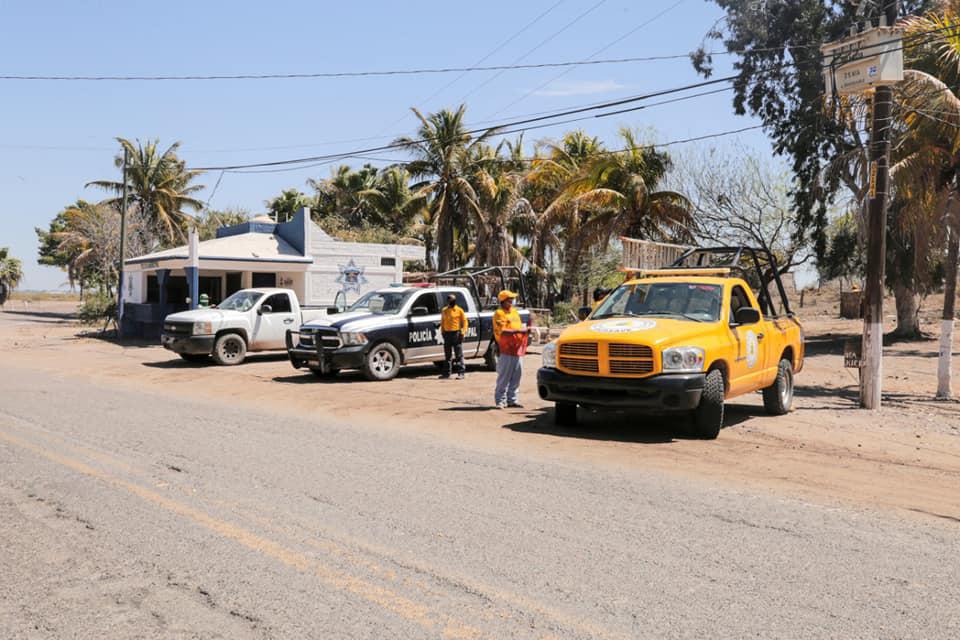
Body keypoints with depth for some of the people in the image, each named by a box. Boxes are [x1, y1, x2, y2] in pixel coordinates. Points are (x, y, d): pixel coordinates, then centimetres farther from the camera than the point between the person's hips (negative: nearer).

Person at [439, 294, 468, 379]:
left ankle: (461, 373, -4)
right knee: (447, 355, 10)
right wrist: (442, 331, 7)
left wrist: (463, 332, -9)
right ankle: (446, 373, 16)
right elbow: (442, 322, 17)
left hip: (456, 333, -4)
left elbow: (464, 321, 1)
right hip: (447, 334, 5)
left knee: (459, 354, -5)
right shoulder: (444, 310, 12)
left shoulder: (459, 310, 0)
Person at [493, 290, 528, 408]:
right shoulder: (499, 313, -5)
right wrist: (517, 331, -20)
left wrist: (525, 329, 4)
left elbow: (519, 326, 25)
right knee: (504, 377, -6)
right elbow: (502, 331, -15)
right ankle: (500, 400, 0)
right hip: (506, 350, -7)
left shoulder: (514, 311, 20)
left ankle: (512, 399, 16)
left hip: (518, 350, 8)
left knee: (516, 376, 9)